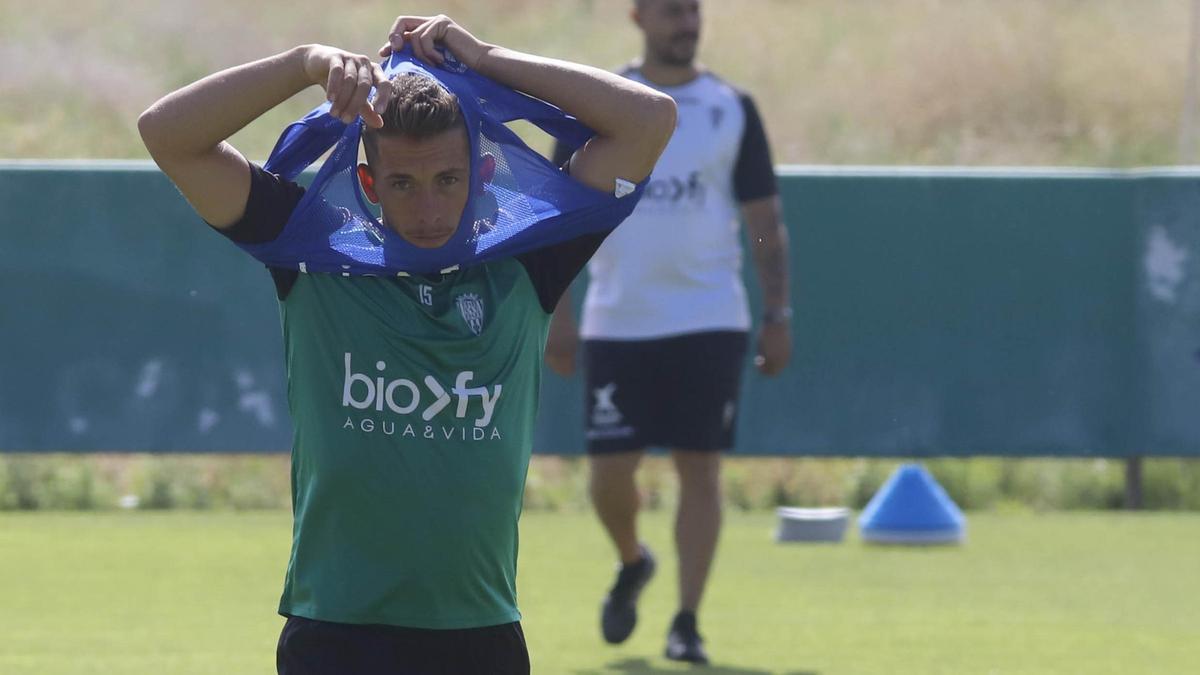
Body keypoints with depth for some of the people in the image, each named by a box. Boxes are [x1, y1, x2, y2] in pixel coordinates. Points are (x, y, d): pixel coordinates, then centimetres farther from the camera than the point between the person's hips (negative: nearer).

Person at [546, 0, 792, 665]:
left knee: (699, 468, -5)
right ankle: (632, 563, 31)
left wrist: (778, 317, 0)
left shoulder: (732, 110, 4)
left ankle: (686, 623, 0)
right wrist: (558, 313, -3)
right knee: (610, 472, 1)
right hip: (616, 324, 0)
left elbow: (766, 222, 6)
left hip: (709, 322, 0)